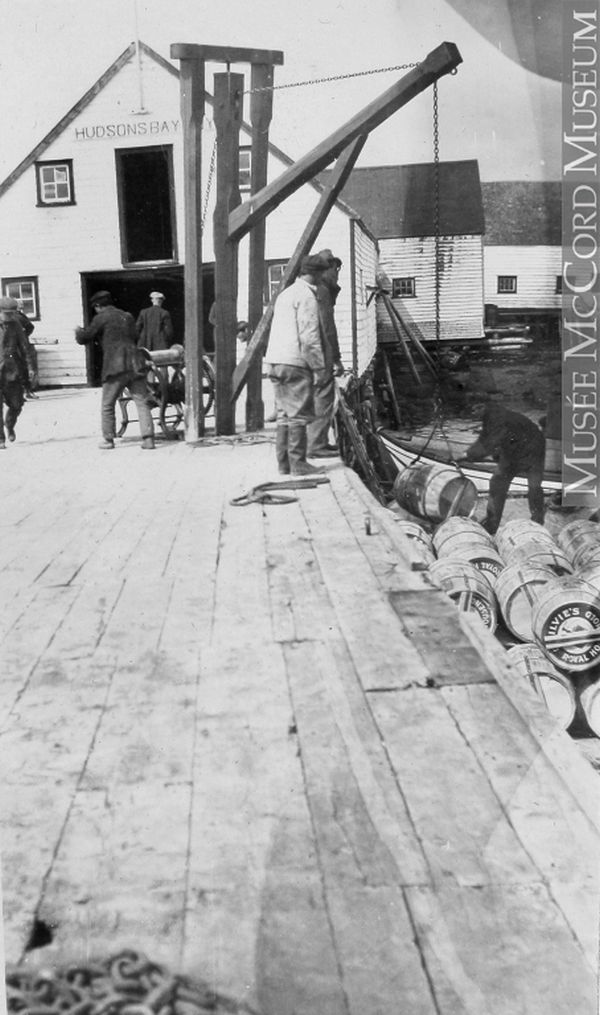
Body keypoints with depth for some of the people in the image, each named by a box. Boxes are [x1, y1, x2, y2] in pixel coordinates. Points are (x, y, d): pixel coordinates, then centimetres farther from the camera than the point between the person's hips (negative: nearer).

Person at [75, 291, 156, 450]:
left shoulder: (102, 318, 1)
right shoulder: (127, 316, 19)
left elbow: (84, 339, 4)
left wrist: (79, 332, 25)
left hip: (115, 367, -4)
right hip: (135, 364, 5)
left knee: (107, 406, 8)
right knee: (142, 403, 2)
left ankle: (108, 440, 11)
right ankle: (148, 439, -6)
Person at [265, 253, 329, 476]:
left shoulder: (285, 293, 21)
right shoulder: (307, 296, -9)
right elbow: (309, 337, -15)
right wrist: (319, 366, -10)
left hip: (276, 361, 9)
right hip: (295, 362, -9)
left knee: (284, 414, 11)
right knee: (299, 414, -5)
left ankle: (283, 463, 13)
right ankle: (298, 464, -3)